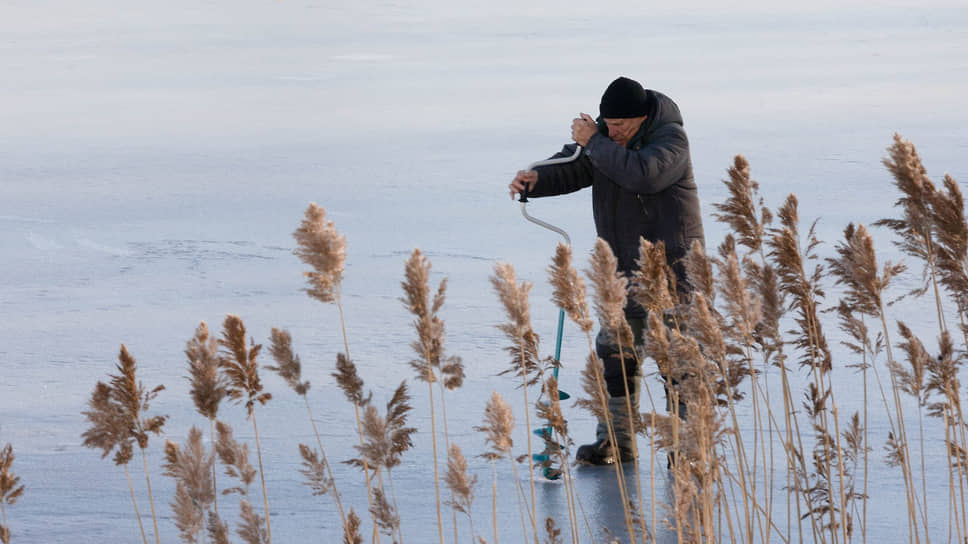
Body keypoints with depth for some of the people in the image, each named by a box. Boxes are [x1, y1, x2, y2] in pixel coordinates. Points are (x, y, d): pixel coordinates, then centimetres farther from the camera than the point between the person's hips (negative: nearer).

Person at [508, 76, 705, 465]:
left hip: (670, 260, -7)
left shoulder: (670, 138, -17)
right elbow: (571, 169, 2)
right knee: (615, 349, 8)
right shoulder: (605, 134, 4)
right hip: (624, 264, 7)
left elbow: (643, 173, -33)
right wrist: (536, 179, -19)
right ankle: (616, 440, 17)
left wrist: (594, 143, -27)